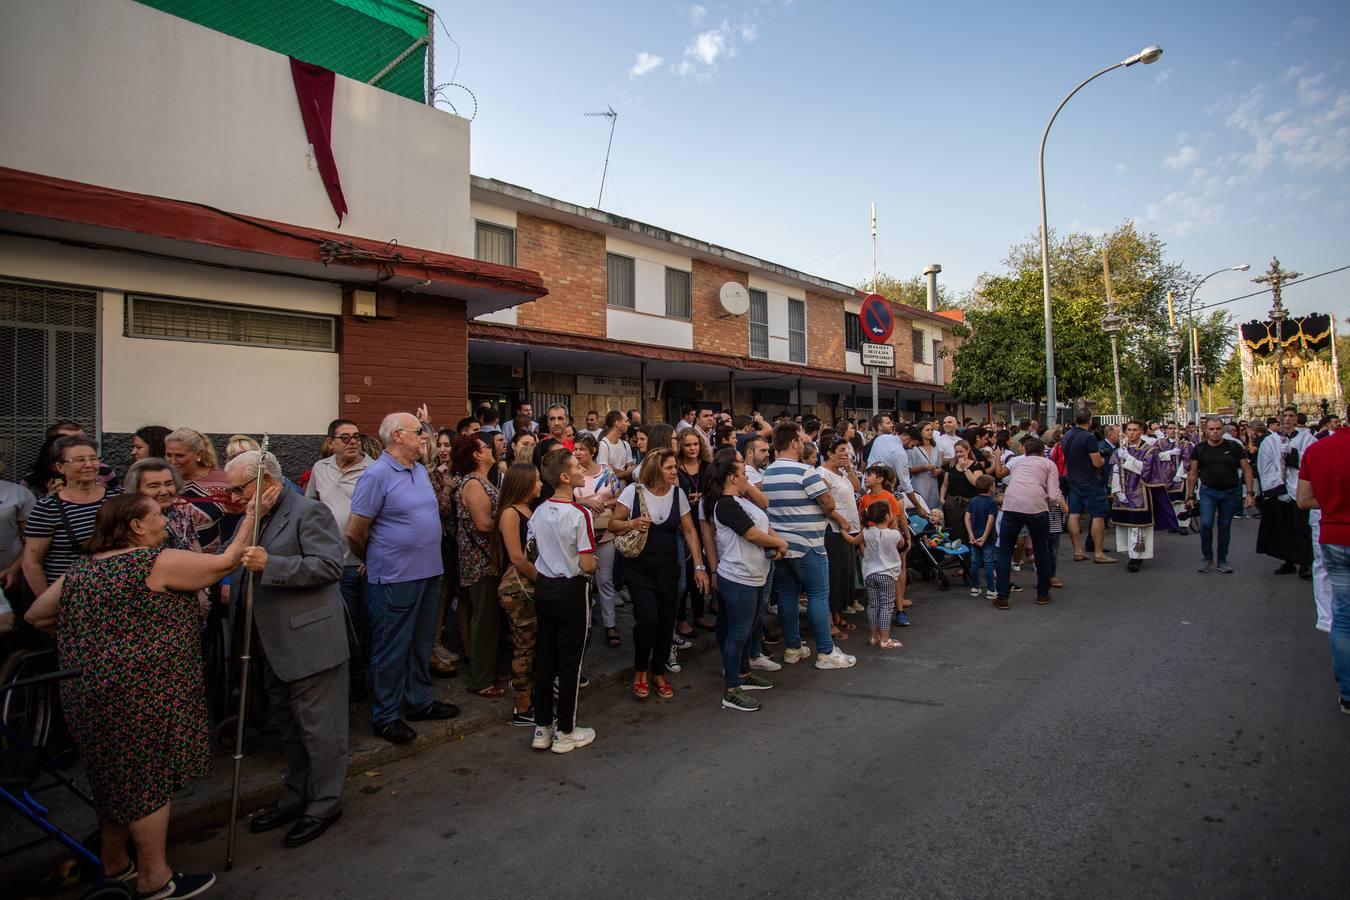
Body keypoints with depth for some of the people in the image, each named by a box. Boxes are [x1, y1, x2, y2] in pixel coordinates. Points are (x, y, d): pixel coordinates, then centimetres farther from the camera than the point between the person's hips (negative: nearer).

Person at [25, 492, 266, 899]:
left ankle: (114, 862, 37)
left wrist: (88, 621, 21)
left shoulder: (80, 568, 9)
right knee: (149, 778, 4)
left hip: (92, 691, 8)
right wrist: (252, 516, -9)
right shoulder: (157, 562, -16)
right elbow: (225, 562, -14)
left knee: (117, 774, 22)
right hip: (142, 693, -8)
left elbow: (35, 616, 16)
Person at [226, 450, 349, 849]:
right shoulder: (258, 517, 13)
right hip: (277, 646, 10)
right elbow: (247, 567, 26)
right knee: (290, 728, 21)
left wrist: (269, 564, -28)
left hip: (310, 641, -10)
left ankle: (323, 805, 18)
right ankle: (296, 798, 37)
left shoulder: (308, 511, -15)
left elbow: (330, 564, -23)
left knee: (318, 727, 4)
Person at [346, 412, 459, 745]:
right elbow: (354, 532, -13)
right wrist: (374, 563, 3)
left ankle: (418, 701, 34)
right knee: (391, 649, 6)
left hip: (429, 573, 8)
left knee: (421, 643, 18)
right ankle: (386, 715, 20)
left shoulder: (420, 470, 9)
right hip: (394, 578, -7)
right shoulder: (377, 475, -16)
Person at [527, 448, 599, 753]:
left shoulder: (539, 512, 2)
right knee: (570, 662, 6)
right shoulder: (579, 514, -19)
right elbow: (587, 565, -19)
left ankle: (542, 728, 25)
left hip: (543, 588, 7)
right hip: (571, 591, -6)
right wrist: (594, 563, 1)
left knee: (544, 658, 15)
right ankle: (565, 733, 17)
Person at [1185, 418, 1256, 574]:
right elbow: (1192, 473, 2)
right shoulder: (1199, 449, -1)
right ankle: (1207, 558, 6)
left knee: (1225, 527, 9)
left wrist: (1249, 493, -8)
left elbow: (1247, 470, -1)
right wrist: (1190, 496, 0)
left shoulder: (1234, 447, -2)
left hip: (1230, 492, 1)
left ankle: (1222, 561, 21)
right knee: (1205, 524, -13)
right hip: (1208, 491, -1)